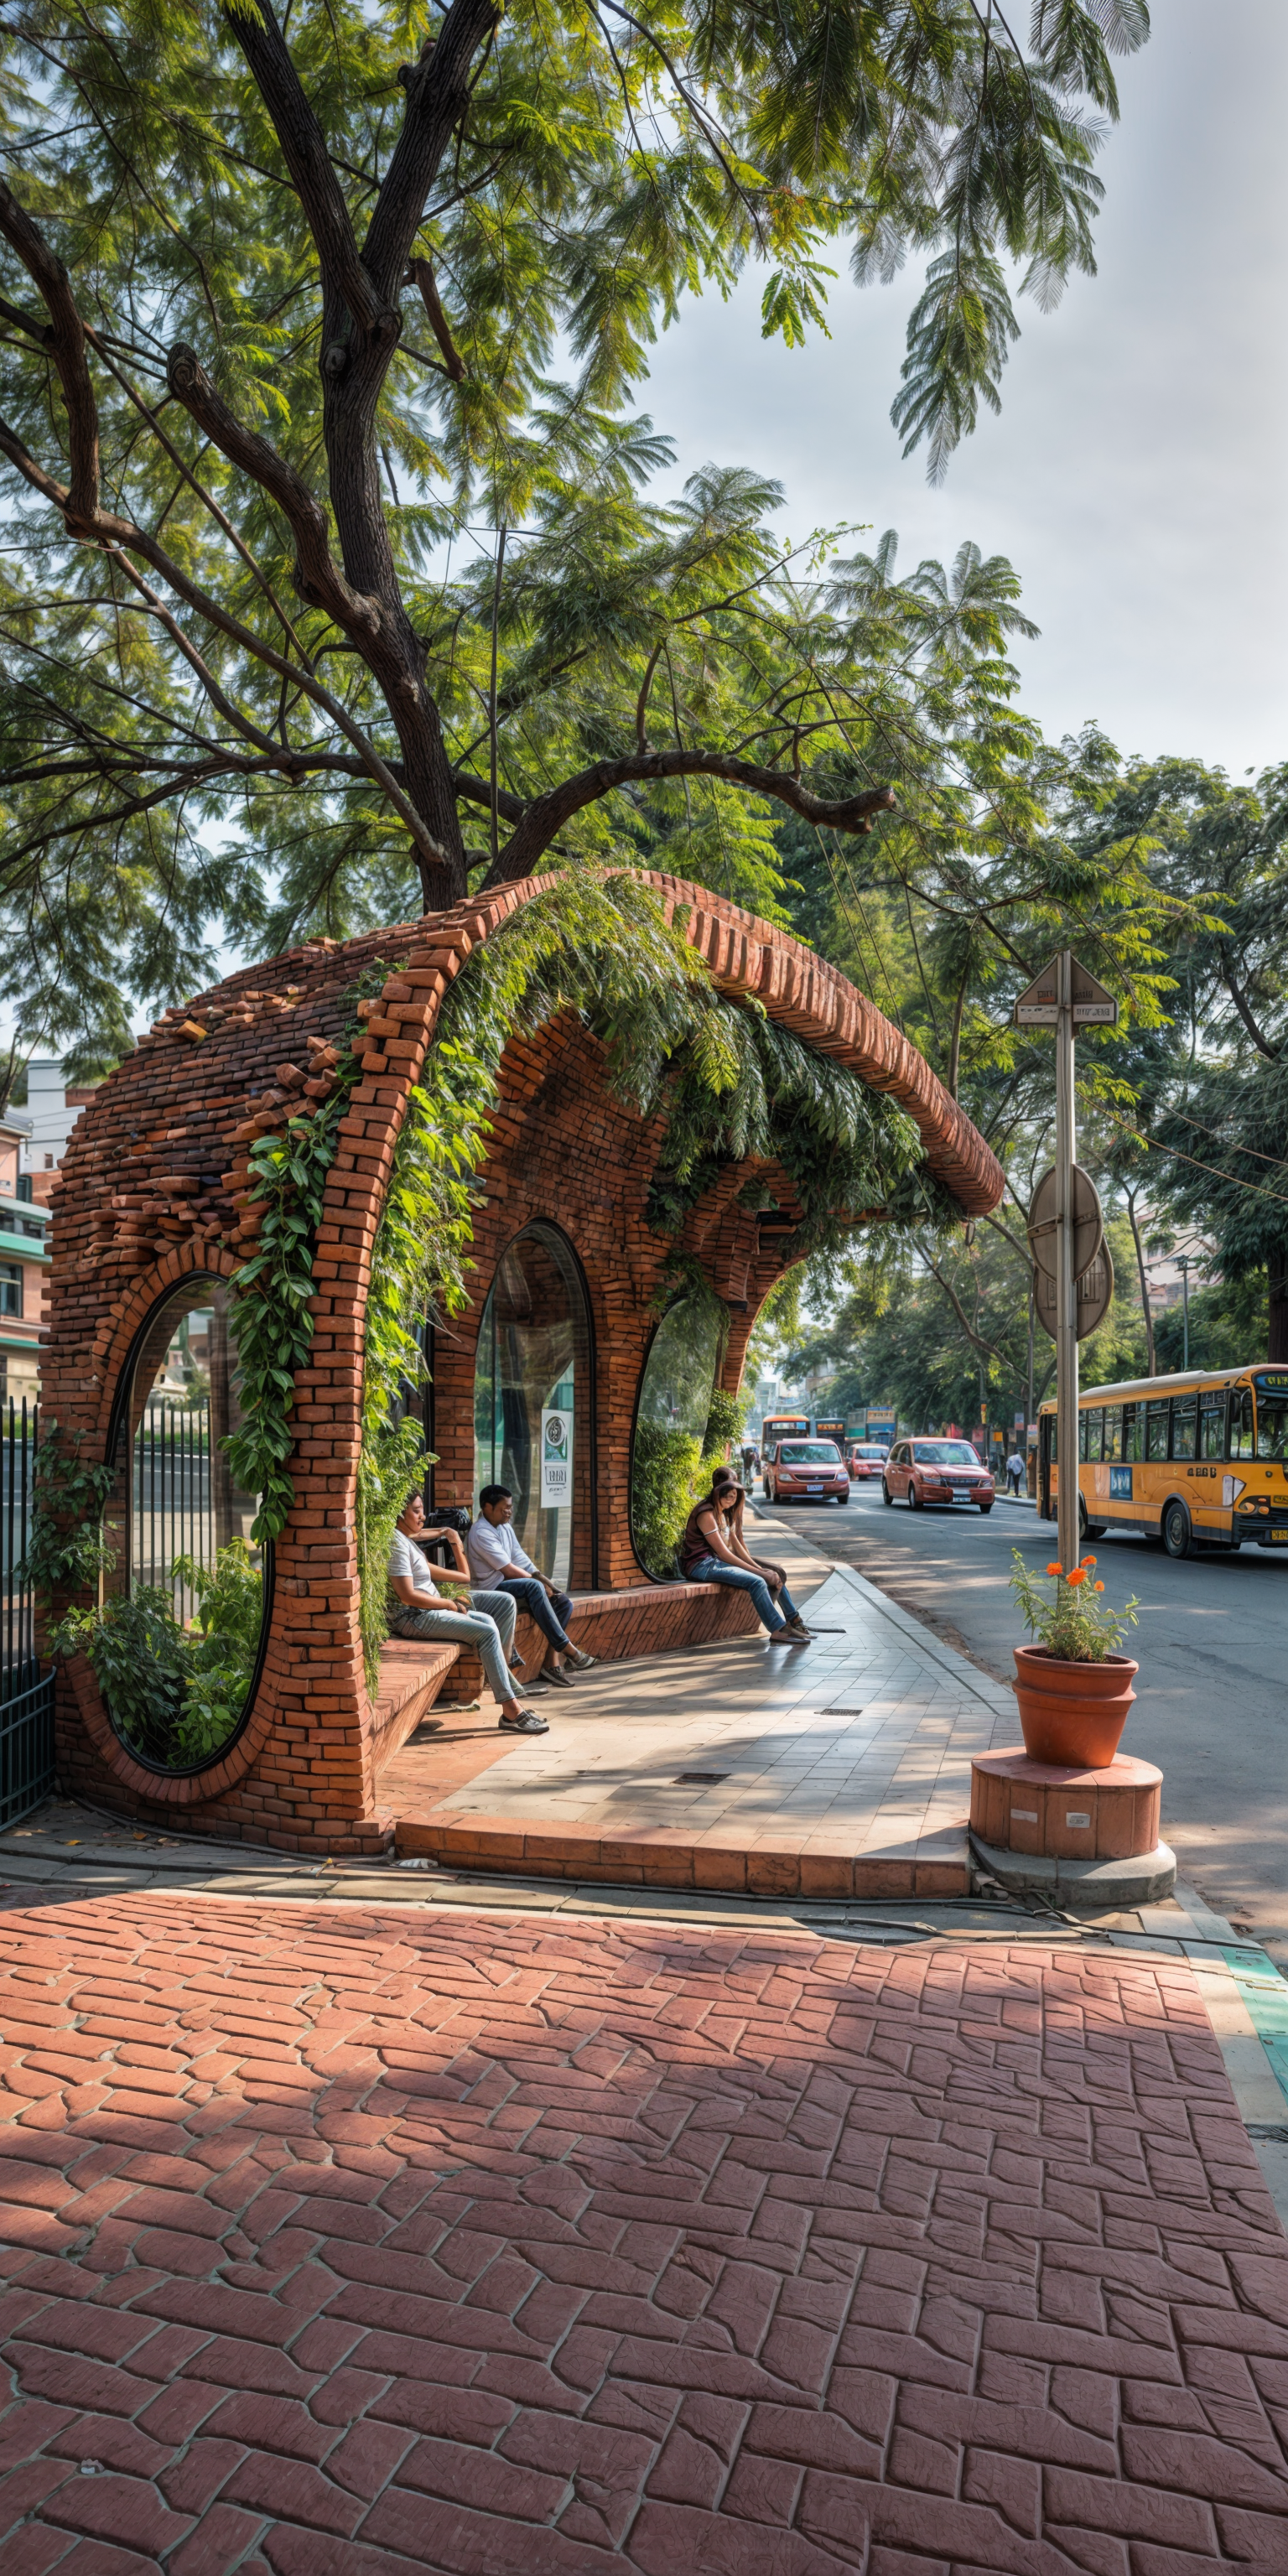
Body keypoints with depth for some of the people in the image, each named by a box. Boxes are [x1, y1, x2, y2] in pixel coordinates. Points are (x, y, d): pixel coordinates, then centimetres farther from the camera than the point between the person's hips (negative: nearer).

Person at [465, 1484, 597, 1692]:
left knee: (563, 1602, -8)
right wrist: (538, 1581, -9)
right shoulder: (481, 1533, -15)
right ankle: (569, 1650, -32)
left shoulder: (505, 1527, 14)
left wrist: (543, 1580, -8)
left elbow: (520, 1559, 8)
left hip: (510, 1585, 9)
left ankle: (551, 1664, -13)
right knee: (534, 1586, -35)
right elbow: (508, 1570, -18)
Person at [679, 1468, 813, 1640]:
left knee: (774, 1575, 7)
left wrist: (759, 1568, -3)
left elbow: (736, 1545, 9)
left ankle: (794, 1620, 13)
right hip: (701, 1565, -10)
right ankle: (779, 1630, -19)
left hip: (715, 1562, 10)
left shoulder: (725, 1513, 12)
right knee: (757, 1582, -26)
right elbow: (724, 1553, -19)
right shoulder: (706, 1514, -18)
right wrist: (757, 1571, -17)